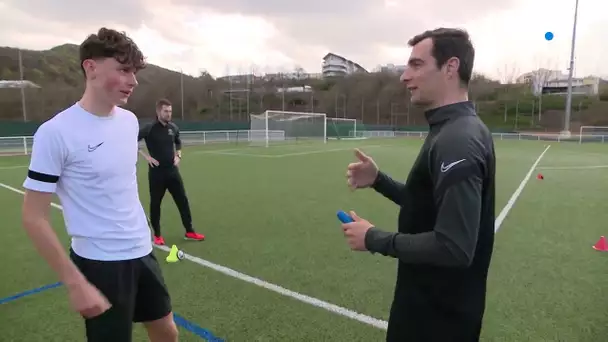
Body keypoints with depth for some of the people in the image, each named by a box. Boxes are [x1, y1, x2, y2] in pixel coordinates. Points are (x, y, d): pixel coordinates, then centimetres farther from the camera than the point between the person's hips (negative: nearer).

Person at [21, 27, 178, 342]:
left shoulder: (130, 120, 2)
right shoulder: (56, 132, -17)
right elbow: (34, 217, -14)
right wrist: (75, 283, -16)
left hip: (142, 252, 6)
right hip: (99, 263, -6)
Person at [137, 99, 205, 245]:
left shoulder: (173, 127, 4)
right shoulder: (149, 128, -12)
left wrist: (178, 155, 7)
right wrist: (146, 156, -15)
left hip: (172, 170, 5)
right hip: (156, 172, -4)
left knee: (183, 200, 5)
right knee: (155, 203, 6)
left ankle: (189, 232, 15)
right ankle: (157, 235, 22)